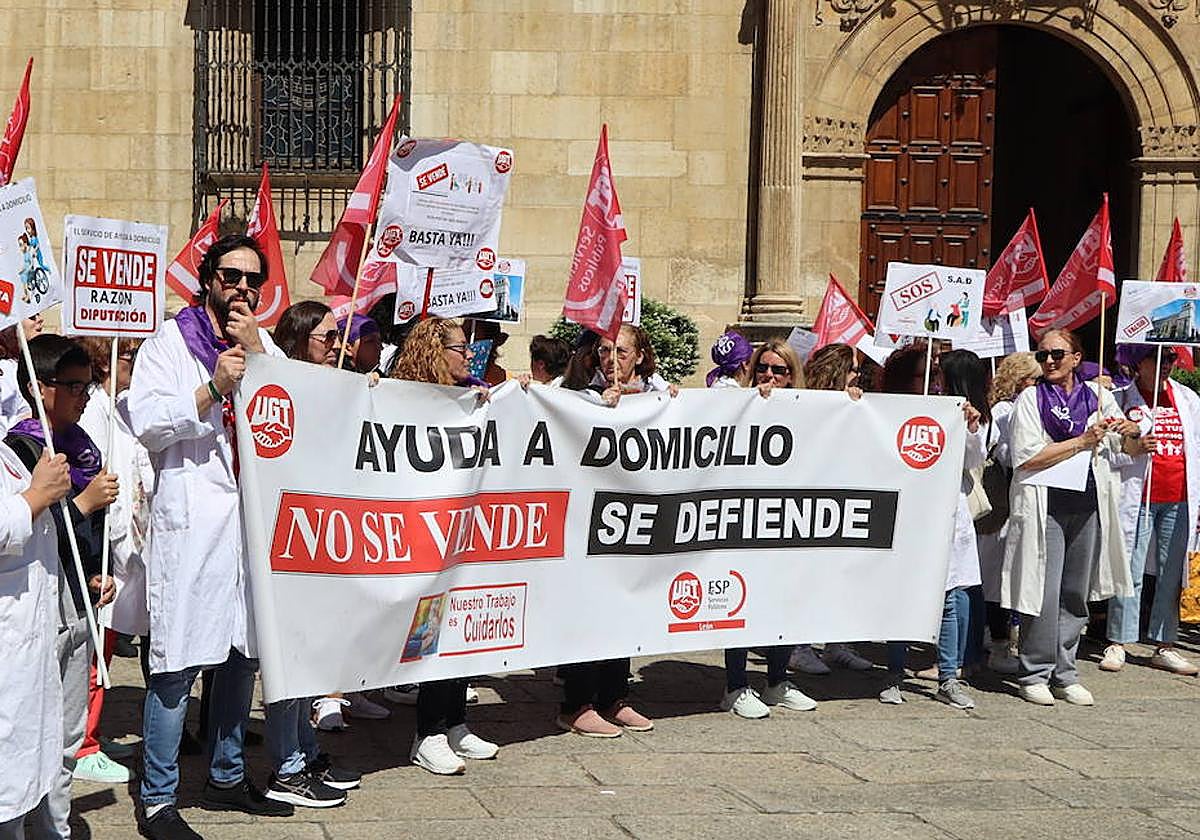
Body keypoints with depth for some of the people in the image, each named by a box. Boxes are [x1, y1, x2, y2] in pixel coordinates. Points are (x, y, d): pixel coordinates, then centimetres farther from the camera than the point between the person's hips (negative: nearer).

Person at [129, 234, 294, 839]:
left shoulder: (265, 347, 16)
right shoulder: (170, 343, 2)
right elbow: (148, 423, -10)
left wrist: (257, 354, -7)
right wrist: (212, 390, -19)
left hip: (257, 513, 6)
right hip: (192, 519, -5)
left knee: (244, 650, 12)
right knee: (179, 661, -7)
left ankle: (227, 777, 27)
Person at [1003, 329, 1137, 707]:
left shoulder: (1098, 396, 11)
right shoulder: (1030, 398, 0)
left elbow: (1127, 447, 21)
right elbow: (1026, 457, -12)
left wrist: (1126, 433, -3)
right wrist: (1082, 442, -13)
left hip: (1088, 505, 4)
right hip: (1045, 504, -4)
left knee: (1076, 593, 9)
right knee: (1044, 592, -6)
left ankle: (1064, 674, 17)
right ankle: (1034, 673, 5)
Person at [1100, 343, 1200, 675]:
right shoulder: (1122, 400, 1)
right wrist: (1132, 448, -16)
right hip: (1137, 499, -4)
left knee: (1172, 574, 5)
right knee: (1130, 572, -4)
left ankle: (1164, 646, 12)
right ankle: (1117, 643, 3)